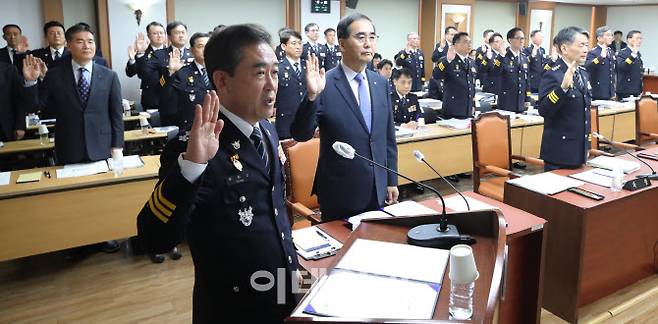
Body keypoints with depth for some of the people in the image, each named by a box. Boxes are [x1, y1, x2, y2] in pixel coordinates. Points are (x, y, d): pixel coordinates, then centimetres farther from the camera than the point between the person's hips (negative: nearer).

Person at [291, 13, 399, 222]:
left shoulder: (381, 83, 5)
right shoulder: (325, 85, -13)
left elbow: (388, 136, 11)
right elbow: (300, 135, -16)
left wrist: (391, 180, 12)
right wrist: (311, 96, -31)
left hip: (376, 191, 5)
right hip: (340, 193, -5)